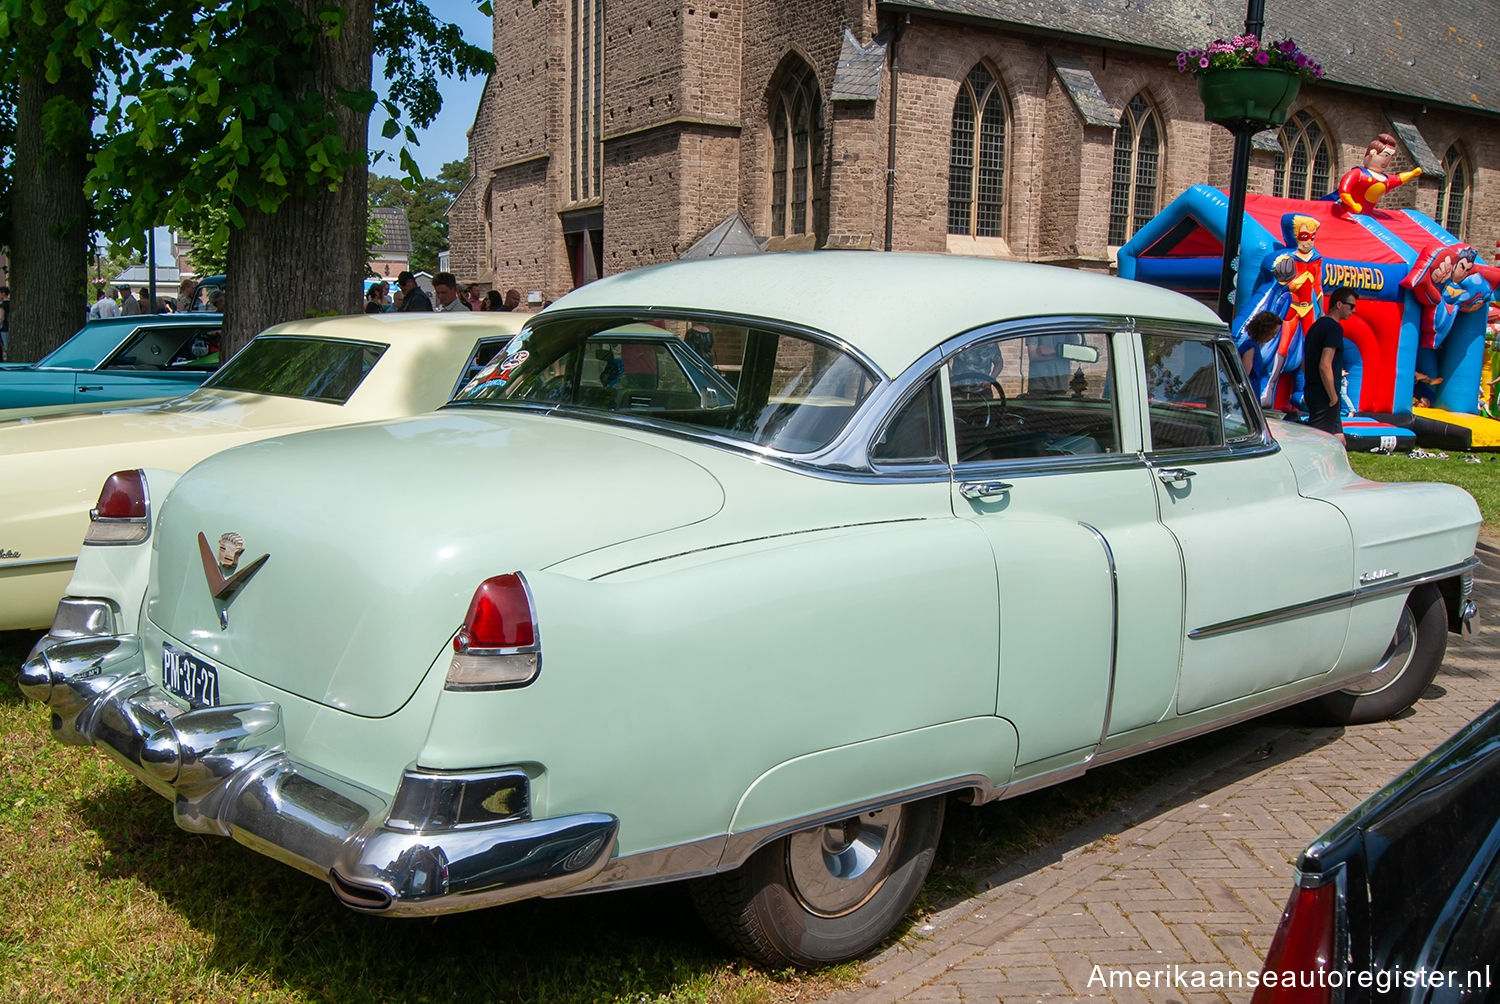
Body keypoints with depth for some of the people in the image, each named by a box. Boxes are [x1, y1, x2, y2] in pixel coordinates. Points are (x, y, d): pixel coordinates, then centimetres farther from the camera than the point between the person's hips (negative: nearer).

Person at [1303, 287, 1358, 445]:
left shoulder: (1317, 325, 16)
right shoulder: (1334, 327, -13)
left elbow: (1304, 365, 21)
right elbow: (1324, 366, -23)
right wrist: (1333, 397, -17)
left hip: (1312, 392, 10)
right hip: (1324, 397, -10)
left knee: (1339, 441, 14)